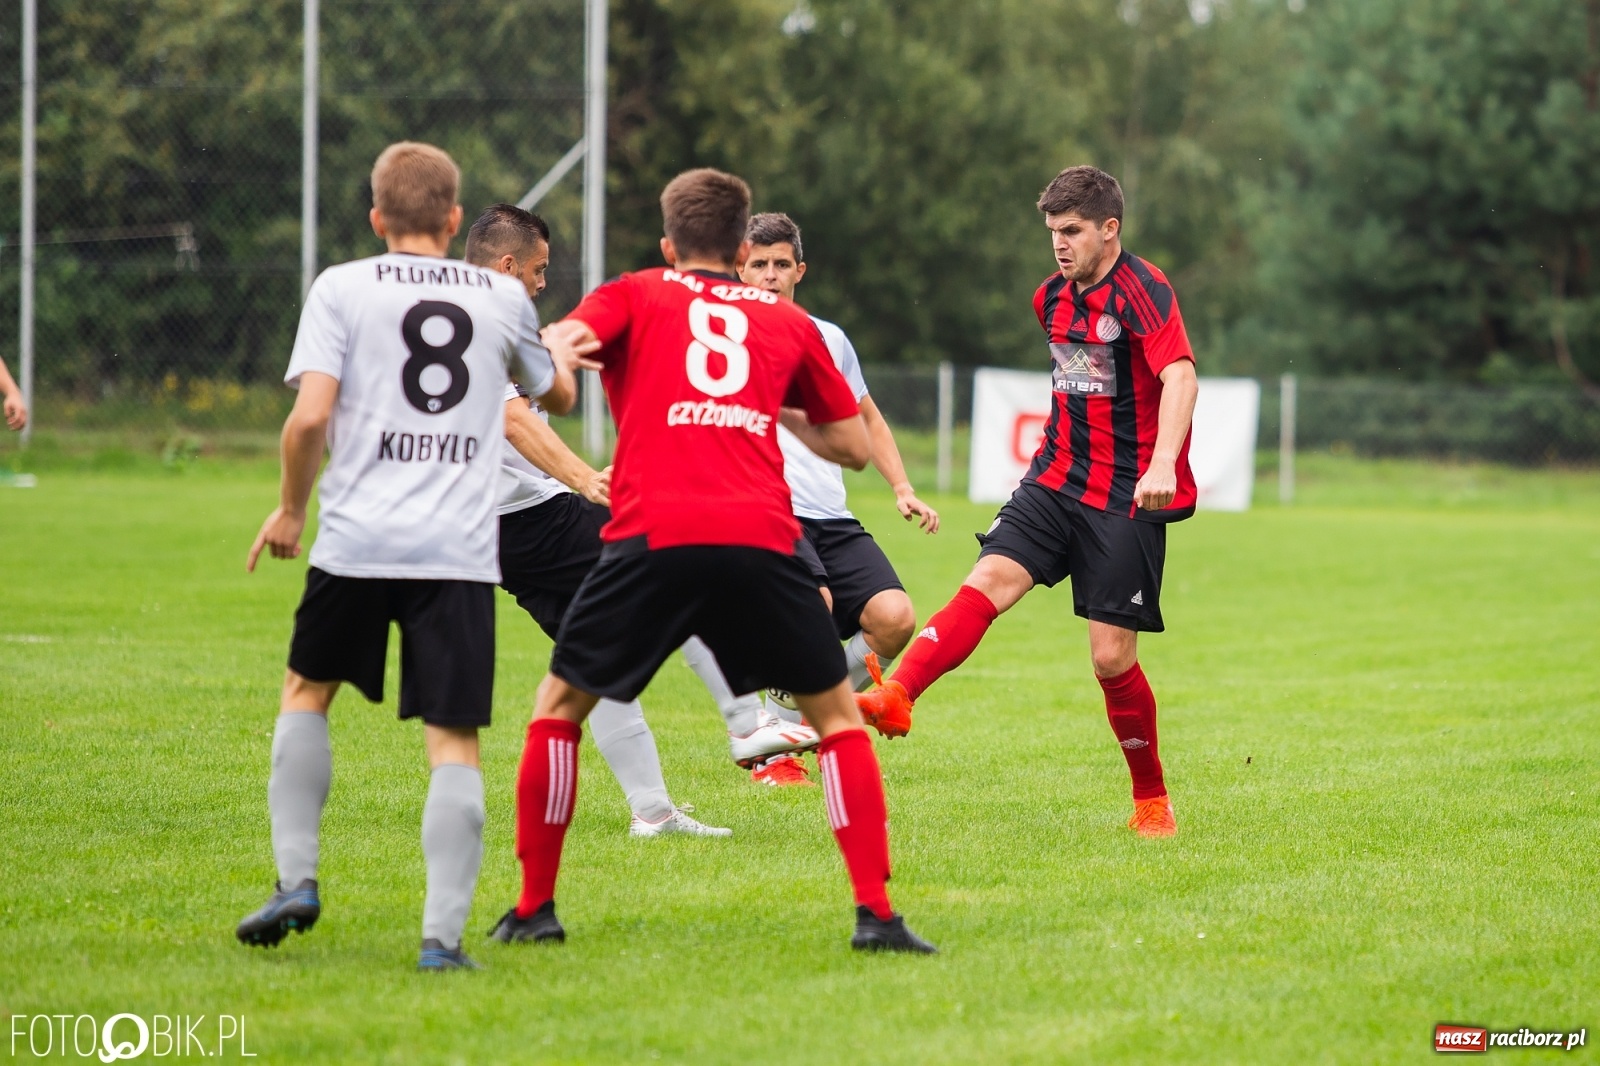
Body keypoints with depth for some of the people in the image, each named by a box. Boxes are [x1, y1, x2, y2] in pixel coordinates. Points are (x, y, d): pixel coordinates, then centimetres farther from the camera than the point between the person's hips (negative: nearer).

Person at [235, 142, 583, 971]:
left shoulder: (342, 288, 2)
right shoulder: (503, 297, 10)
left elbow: (310, 415, -8)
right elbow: (558, 396, 29)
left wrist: (289, 510, 8)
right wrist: (563, 352, 52)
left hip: (357, 538, 0)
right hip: (461, 551, 0)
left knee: (306, 691, 23)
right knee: (453, 741, 0)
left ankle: (295, 879, 17)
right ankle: (443, 933, -8)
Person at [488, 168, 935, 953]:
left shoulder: (632, 296, 19)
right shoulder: (786, 321, 24)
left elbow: (561, 341, -3)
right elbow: (854, 447, 30)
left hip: (651, 535, -1)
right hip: (760, 537, 1)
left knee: (560, 706, 17)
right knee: (836, 713, 15)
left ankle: (534, 907, 16)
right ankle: (875, 912, 4)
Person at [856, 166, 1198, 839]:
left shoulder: (1143, 291, -14)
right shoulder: (1052, 298, 11)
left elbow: (1180, 377, -29)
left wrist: (1162, 462, -44)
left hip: (1128, 500, -6)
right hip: (1056, 480, 6)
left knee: (1111, 657, -6)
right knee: (987, 582, -18)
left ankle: (1152, 801, 12)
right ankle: (896, 698, -34)